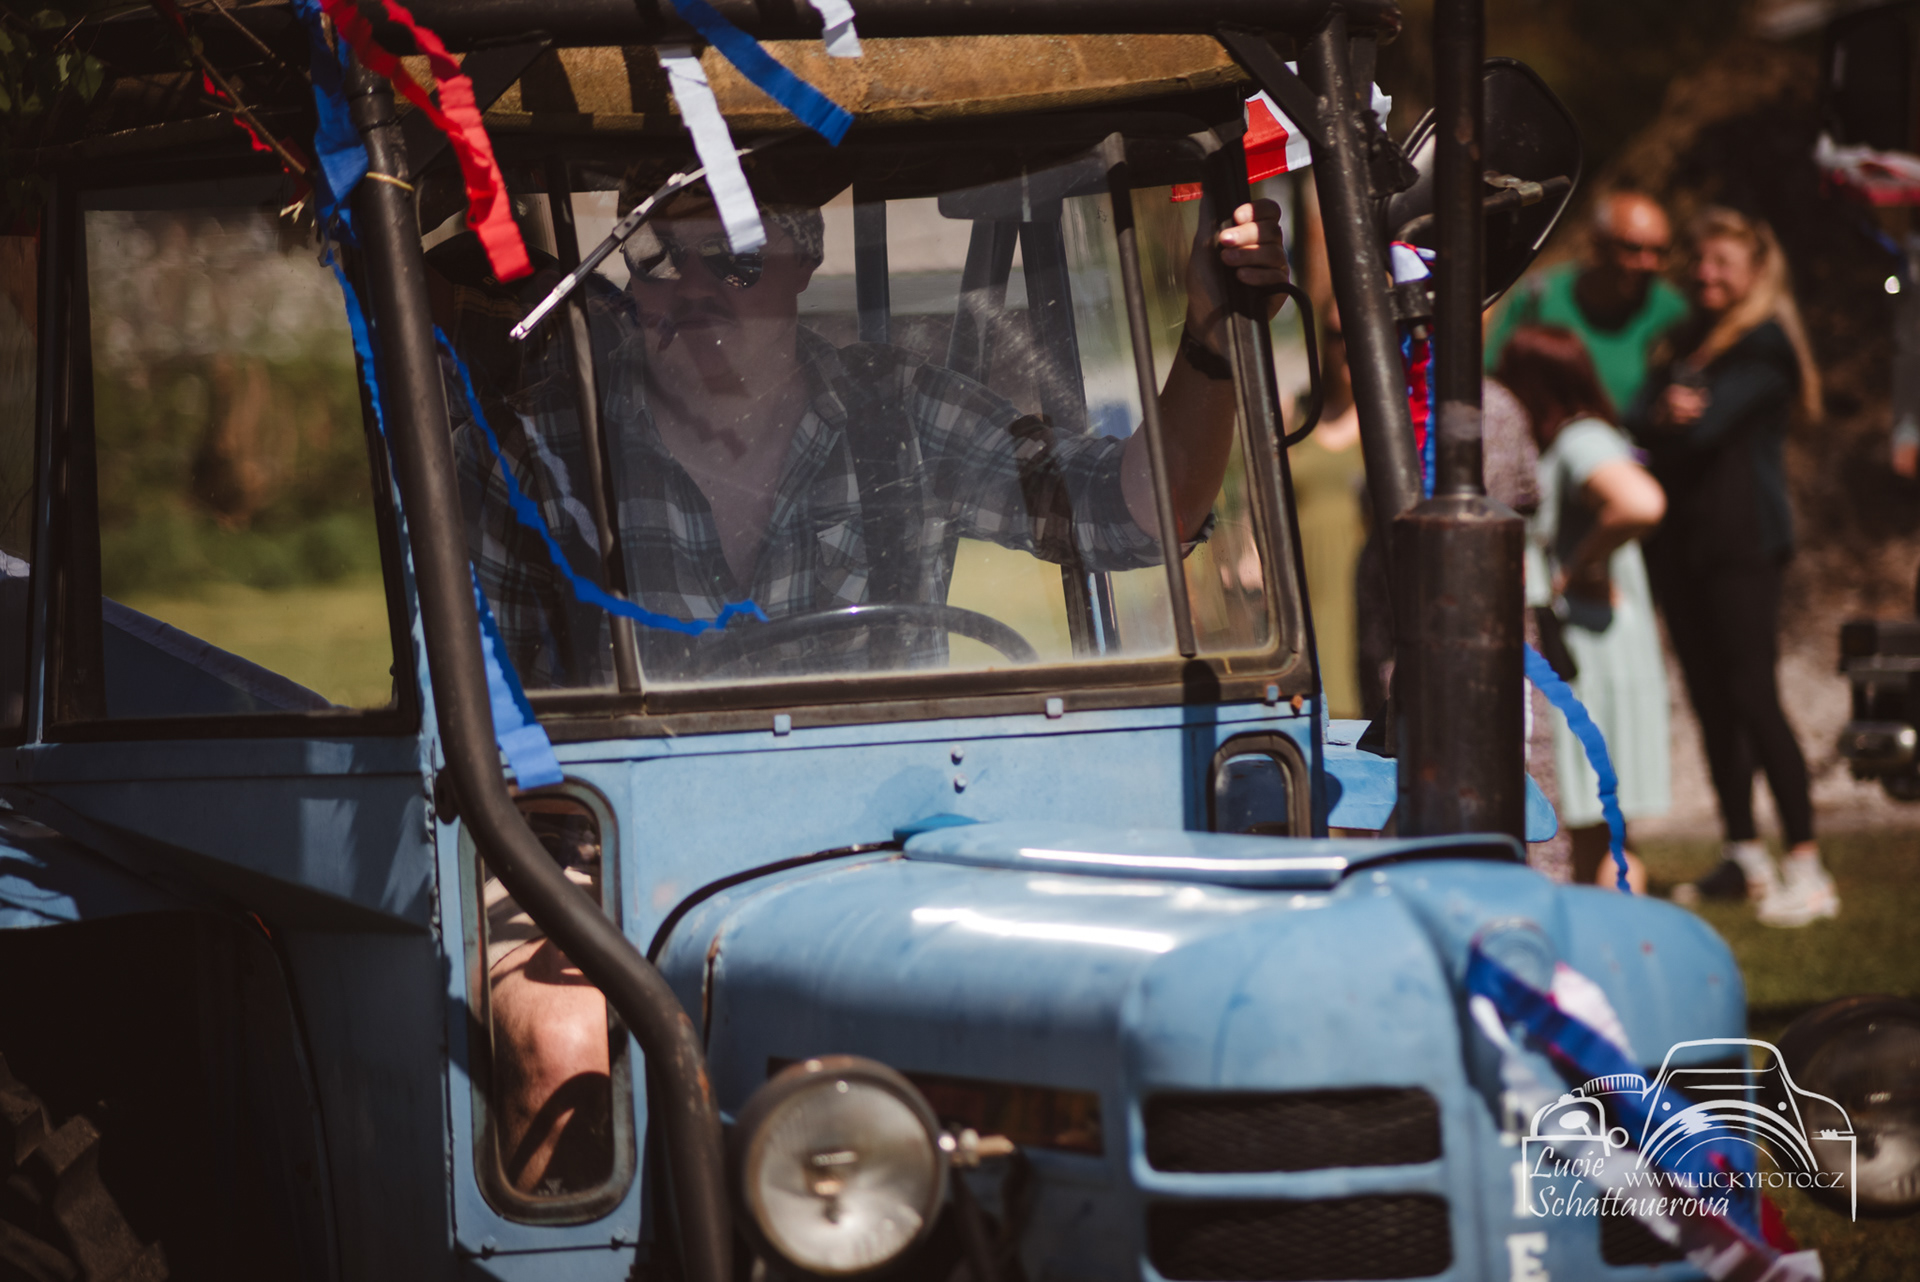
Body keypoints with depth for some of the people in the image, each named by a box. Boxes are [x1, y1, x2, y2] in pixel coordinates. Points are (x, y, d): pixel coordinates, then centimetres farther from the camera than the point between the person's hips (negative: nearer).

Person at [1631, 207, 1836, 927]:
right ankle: (1743, 857, 16)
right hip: (1682, 539, 8)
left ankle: (1806, 867, -14)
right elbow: (1642, 421, 6)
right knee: (1710, 699, 9)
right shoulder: (1691, 340, 18)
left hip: (1742, 541, -8)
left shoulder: (1765, 345, -6)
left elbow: (1707, 426, -16)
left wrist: (1682, 418, 2)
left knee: (1751, 695, -13)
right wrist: (1665, 415, -15)